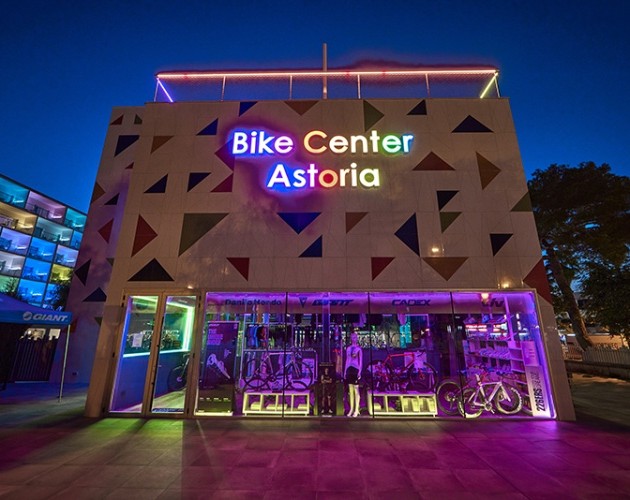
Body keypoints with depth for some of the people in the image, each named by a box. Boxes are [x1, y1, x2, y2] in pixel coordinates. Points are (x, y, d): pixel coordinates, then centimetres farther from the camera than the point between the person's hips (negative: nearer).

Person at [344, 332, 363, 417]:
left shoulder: (358, 348, 0)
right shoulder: (348, 348, 12)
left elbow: (361, 361, -2)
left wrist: (359, 371, -11)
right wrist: (345, 371, 12)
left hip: (355, 369, -5)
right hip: (349, 369, 5)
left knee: (356, 390, -3)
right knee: (350, 390, 8)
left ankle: (356, 410, 2)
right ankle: (351, 409, 15)